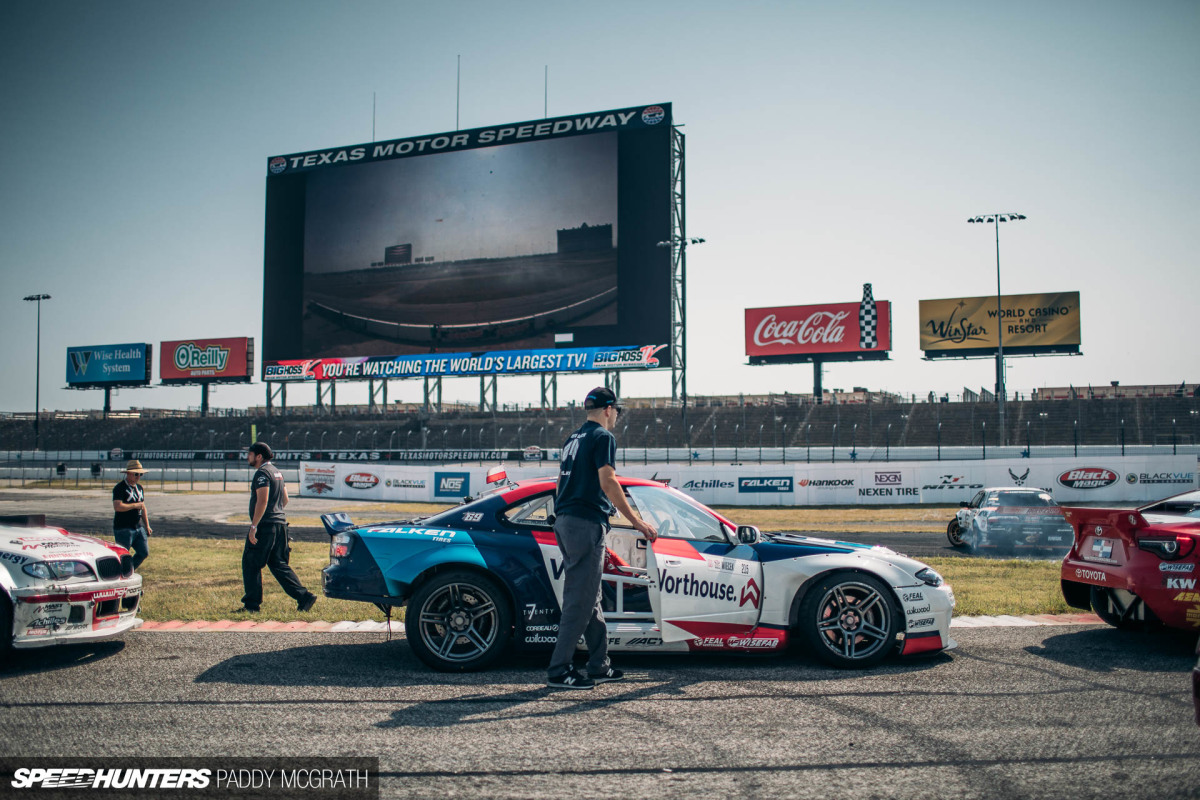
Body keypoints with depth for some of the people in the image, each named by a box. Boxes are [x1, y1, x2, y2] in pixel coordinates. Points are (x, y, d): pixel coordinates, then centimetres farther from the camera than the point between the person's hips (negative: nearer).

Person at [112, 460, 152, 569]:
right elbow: (117, 507, -24)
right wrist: (135, 505, -15)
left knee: (144, 553, 7)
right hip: (123, 529, -8)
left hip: (138, 527, 8)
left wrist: (147, 526, 18)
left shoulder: (139, 488, 15)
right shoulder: (120, 488, -11)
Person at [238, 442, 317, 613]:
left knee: (250, 564, 2)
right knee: (278, 564, 12)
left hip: (265, 526, -9)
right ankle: (304, 596, 4)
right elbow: (285, 499, 22)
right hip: (280, 524, 9)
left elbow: (262, 501, -21)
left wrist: (253, 526, -22)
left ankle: (252, 604, 7)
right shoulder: (276, 472, 17)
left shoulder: (262, 473, -12)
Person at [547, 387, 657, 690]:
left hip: (564, 523, 9)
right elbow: (607, 482, -15)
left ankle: (599, 666, 19)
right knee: (581, 600, -6)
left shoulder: (573, 438, 20)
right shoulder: (603, 437, -6)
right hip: (586, 523, -9)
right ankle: (559, 670, -5)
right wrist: (637, 522, -13)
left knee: (589, 597, 14)